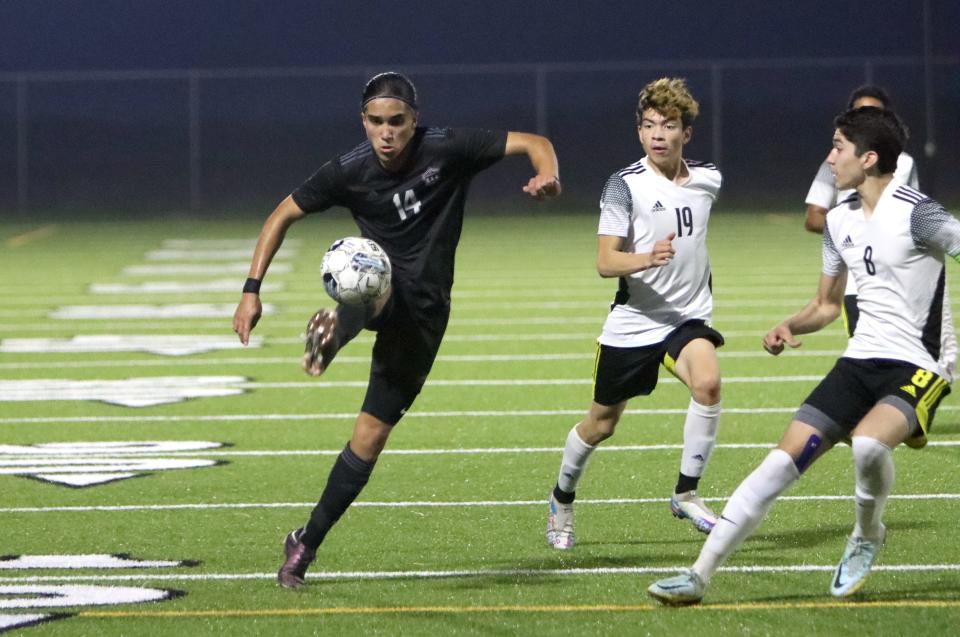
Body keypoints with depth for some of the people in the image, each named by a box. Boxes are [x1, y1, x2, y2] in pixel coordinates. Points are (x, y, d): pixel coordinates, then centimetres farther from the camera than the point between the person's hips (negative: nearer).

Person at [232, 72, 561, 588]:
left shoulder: (447, 149, -10)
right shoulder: (350, 171, -6)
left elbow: (533, 143, -7)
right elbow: (283, 216, 4)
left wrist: (547, 175, -30)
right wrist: (252, 291, -3)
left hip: (425, 310, 0)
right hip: (384, 292, 0)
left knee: (371, 434, -3)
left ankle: (307, 542, 7)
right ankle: (334, 331, -73)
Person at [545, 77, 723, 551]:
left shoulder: (707, 179, 2)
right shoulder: (625, 186, -13)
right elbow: (605, 263, -20)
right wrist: (646, 258, -37)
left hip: (688, 317, 3)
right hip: (633, 321, -2)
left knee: (708, 383, -28)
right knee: (601, 424, 10)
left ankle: (686, 493, -16)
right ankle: (562, 501, 36)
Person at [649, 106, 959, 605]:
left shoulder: (915, 213, -14)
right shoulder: (840, 220, 10)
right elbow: (827, 305, 22)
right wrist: (788, 327, 2)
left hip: (918, 367, -7)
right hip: (861, 359, 7)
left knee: (868, 442, -35)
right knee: (783, 459, -5)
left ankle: (867, 538, -4)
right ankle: (699, 575, -5)